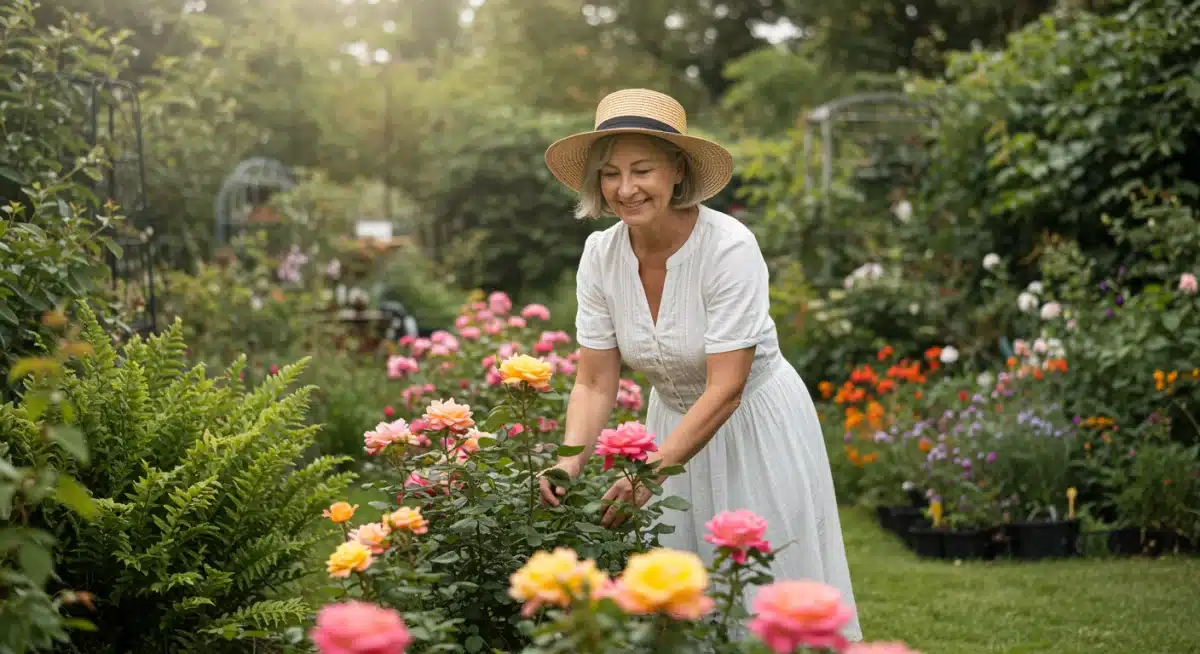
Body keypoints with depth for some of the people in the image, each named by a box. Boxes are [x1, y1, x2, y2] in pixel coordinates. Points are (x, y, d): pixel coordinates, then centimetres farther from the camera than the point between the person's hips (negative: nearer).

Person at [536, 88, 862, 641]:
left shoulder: (729, 247, -26)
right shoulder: (600, 254, -10)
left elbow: (725, 390, -28)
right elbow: (595, 382, -9)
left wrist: (652, 471, -37)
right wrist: (571, 458, -27)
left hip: (755, 427, -4)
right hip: (674, 424, 5)